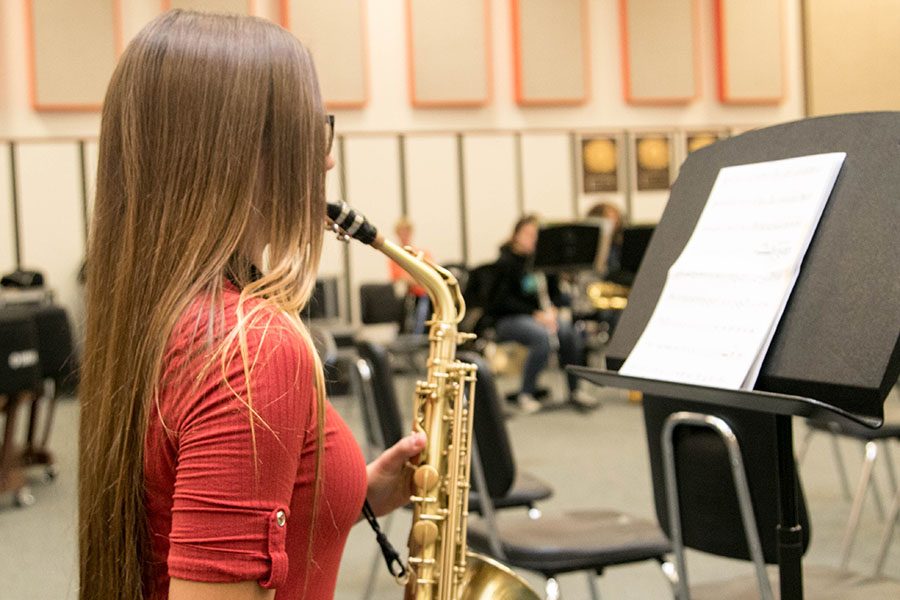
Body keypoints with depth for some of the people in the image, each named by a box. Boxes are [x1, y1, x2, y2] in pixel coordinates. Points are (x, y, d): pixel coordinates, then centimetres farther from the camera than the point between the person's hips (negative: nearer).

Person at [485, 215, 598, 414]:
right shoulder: (506, 262, -8)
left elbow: (554, 292, 16)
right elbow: (502, 300, -14)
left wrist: (550, 309, -7)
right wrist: (535, 313, -22)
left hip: (538, 315, 6)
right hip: (507, 319, -6)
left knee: (569, 332, -22)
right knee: (542, 336, -34)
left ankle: (575, 390, -11)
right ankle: (525, 395, -23)